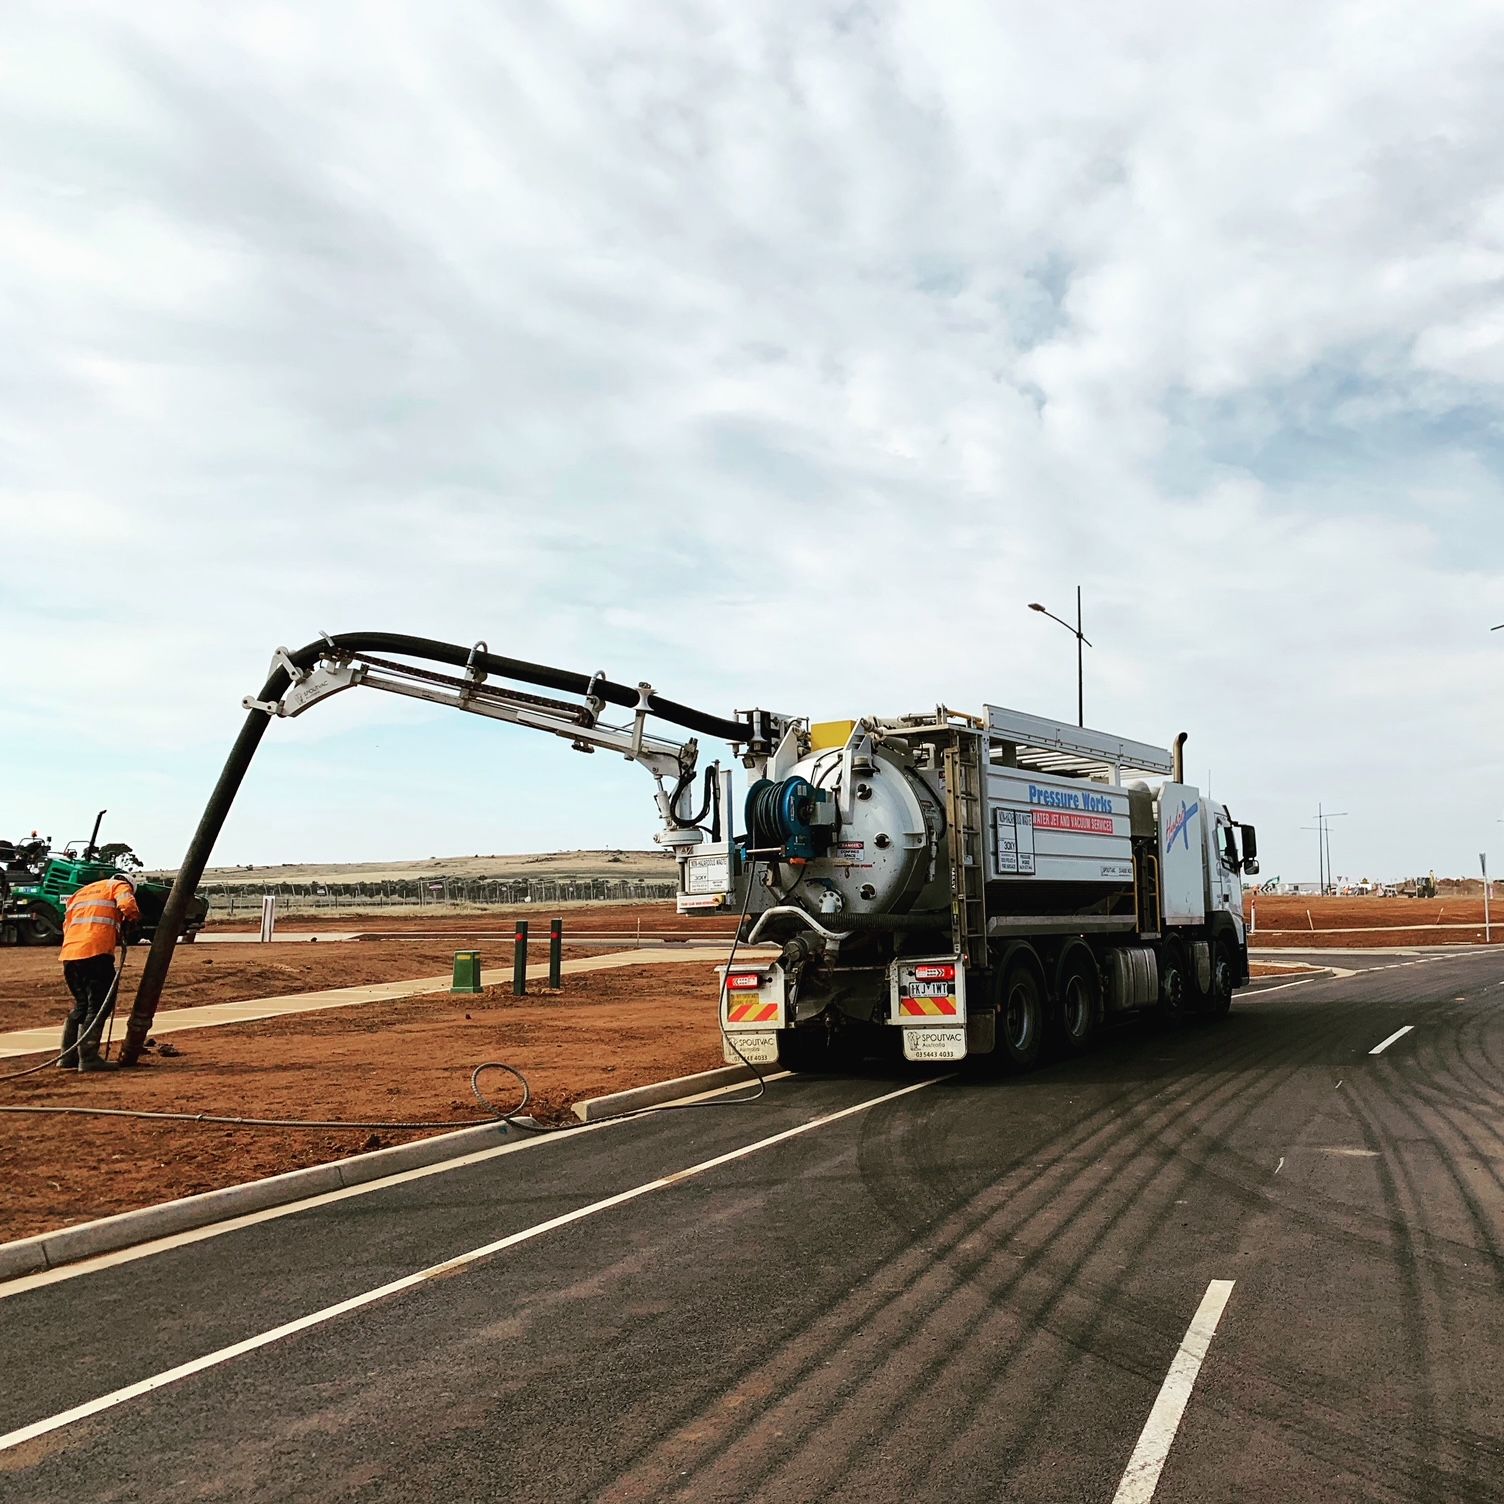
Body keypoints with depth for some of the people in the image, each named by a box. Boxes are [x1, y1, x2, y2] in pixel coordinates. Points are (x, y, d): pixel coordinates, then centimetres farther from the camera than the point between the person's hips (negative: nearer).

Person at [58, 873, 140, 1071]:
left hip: (70, 953, 7)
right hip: (96, 952, -7)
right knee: (99, 1005, -3)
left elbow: (67, 924, 26)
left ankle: (68, 1055, 21)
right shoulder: (119, 886, 12)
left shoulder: (80, 893, 33)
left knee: (82, 1004, 19)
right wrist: (130, 925, 9)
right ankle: (88, 1058, -8)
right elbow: (128, 905, -10)